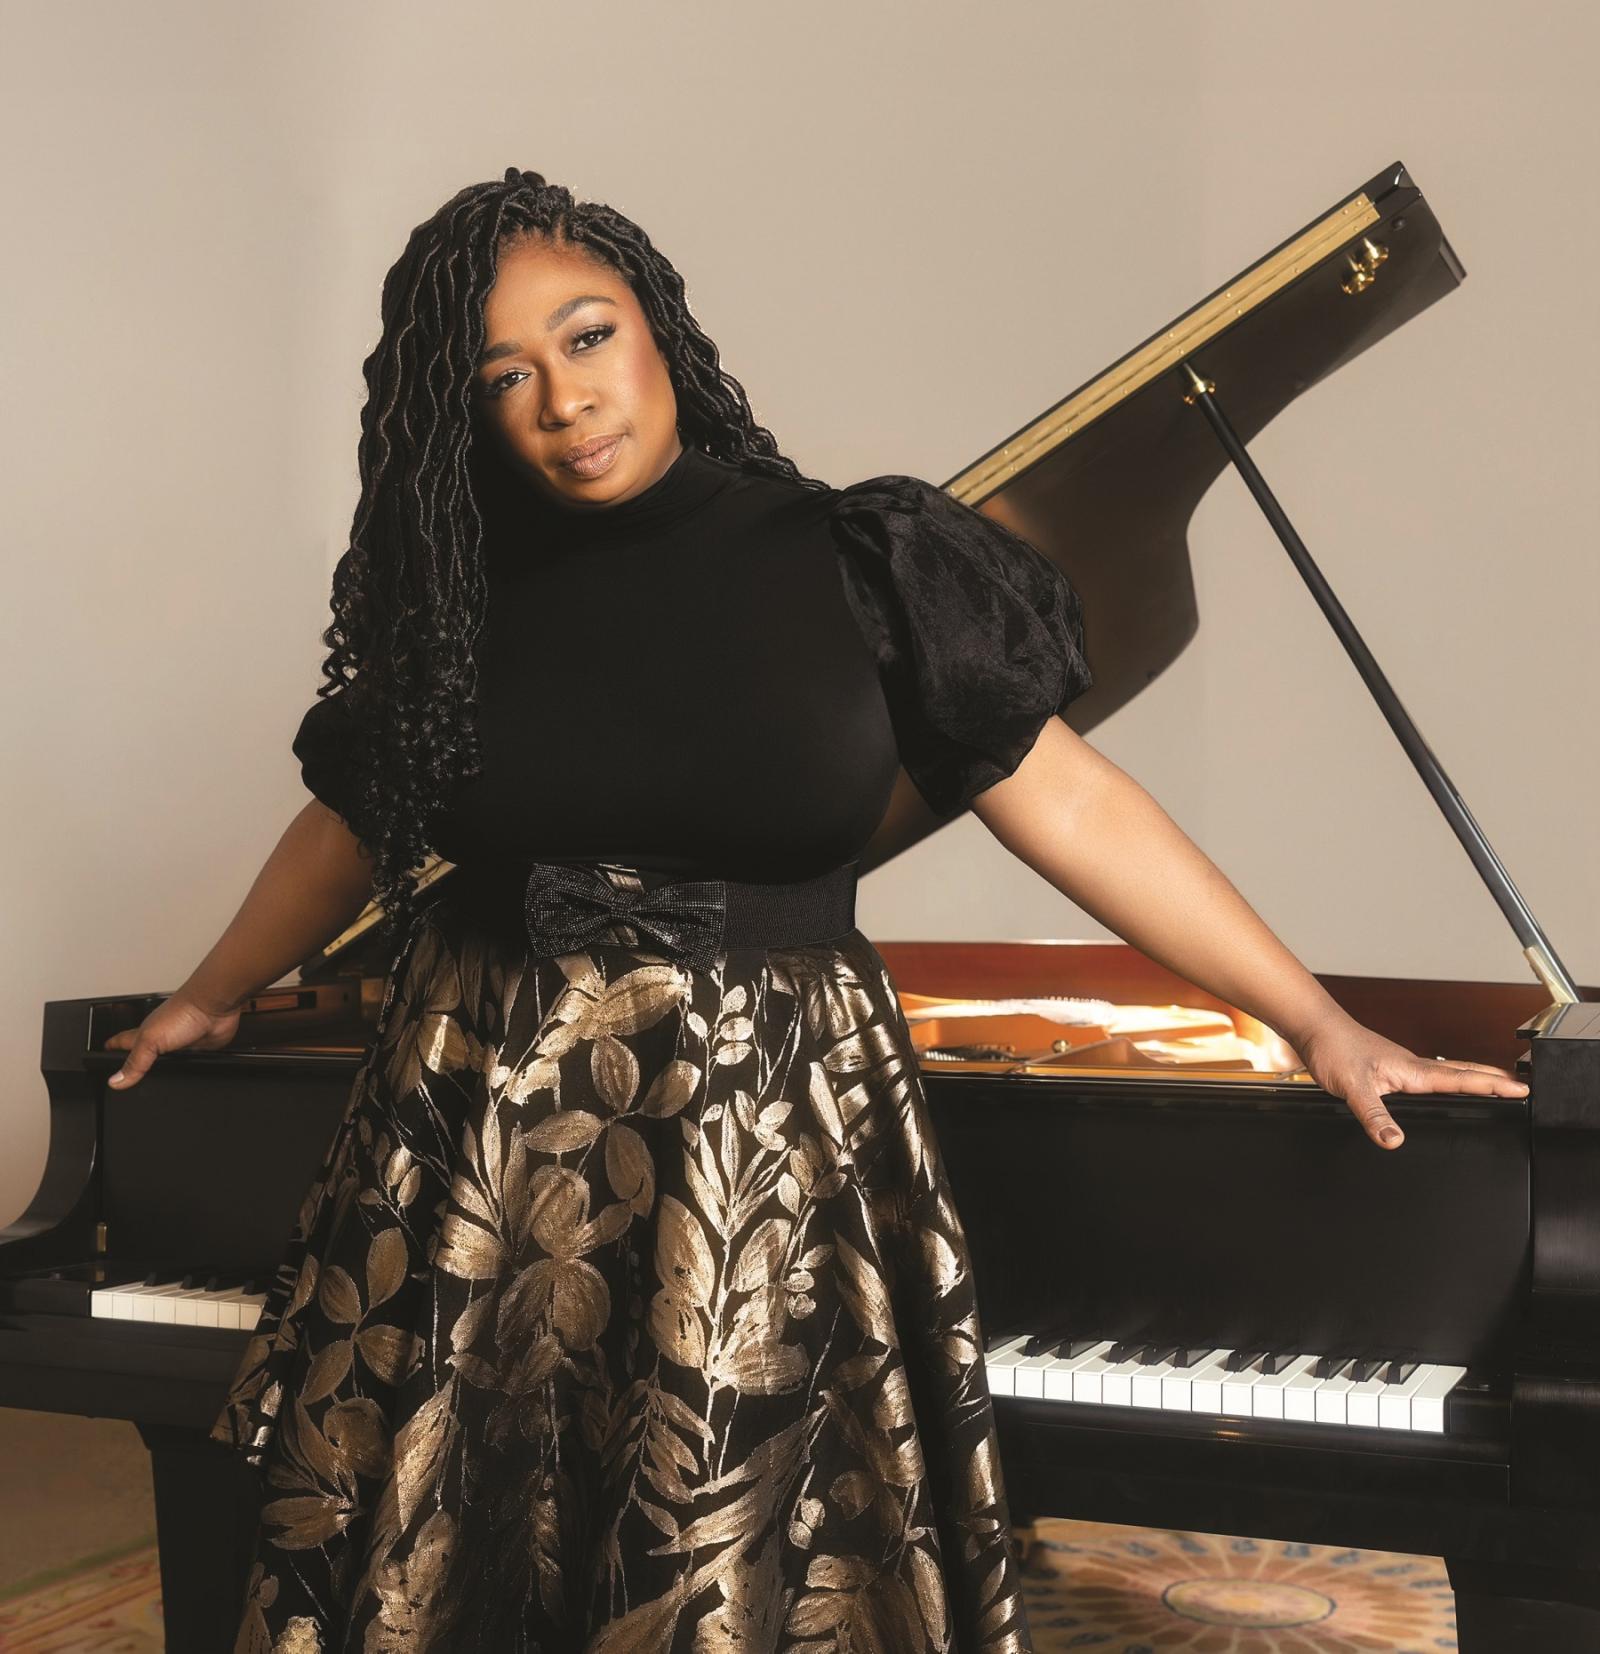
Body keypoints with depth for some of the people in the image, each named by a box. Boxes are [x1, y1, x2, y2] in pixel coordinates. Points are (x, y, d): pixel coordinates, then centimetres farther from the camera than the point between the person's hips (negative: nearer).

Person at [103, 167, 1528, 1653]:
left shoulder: (849, 567, -6)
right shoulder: (458, 600, 1)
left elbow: (1068, 804, -5)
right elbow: (348, 829, 16)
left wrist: (1321, 1027, -6)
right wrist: (207, 999, 29)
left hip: (760, 1147, -2)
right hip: (485, 1135, 2)